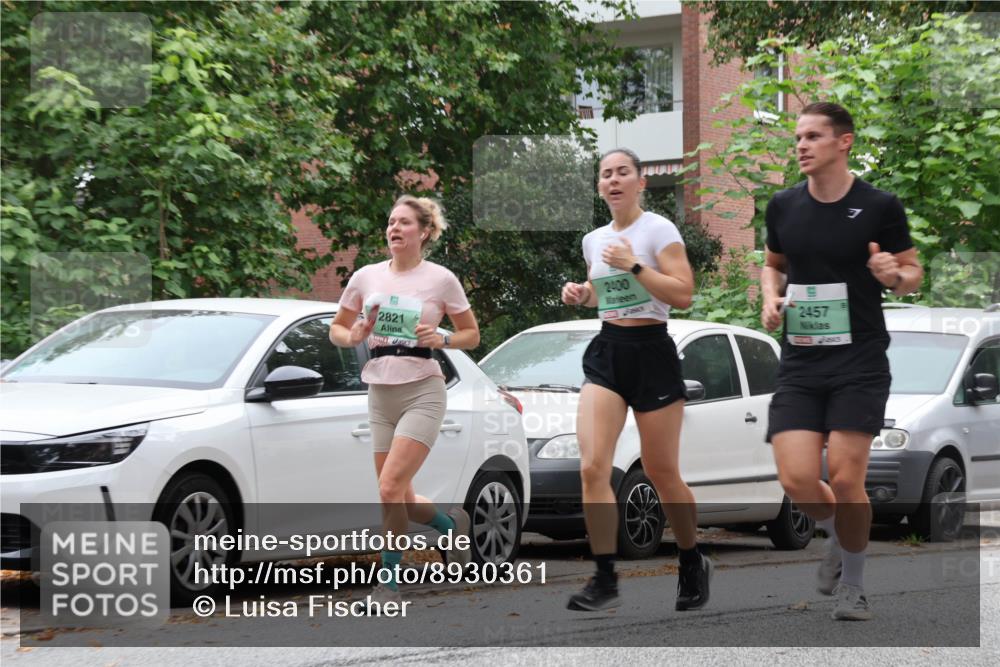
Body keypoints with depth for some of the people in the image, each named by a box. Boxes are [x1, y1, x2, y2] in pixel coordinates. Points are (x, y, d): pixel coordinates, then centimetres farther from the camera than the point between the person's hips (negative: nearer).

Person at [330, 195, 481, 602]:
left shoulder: (441, 279, -1)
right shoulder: (366, 278, 7)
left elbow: (472, 336, 7)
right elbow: (337, 328, 16)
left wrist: (441, 339, -12)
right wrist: (352, 338, -6)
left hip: (422, 392, -5)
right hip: (381, 394, 5)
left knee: (390, 487, -18)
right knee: (401, 499, 7)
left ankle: (389, 581, -6)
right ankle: (452, 524, 38)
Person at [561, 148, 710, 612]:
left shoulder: (658, 229, -7)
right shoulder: (593, 239, 11)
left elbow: (683, 295, -15)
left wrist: (634, 265, -21)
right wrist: (580, 295, 6)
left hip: (651, 353, -5)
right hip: (605, 352, 5)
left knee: (661, 473, 3)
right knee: (592, 468, -13)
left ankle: (693, 566, 26)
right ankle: (605, 580, -8)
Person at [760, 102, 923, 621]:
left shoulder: (879, 207, -5)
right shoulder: (783, 206, 6)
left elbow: (913, 274, 5)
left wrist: (894, 275, -18)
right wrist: (771, 297, 3)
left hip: (859, 360, -3)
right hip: (800, 362, 3)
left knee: (846, 480, -9)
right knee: (797, 481, -8)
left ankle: (853, 584, 13)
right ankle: (836, 538, 26)